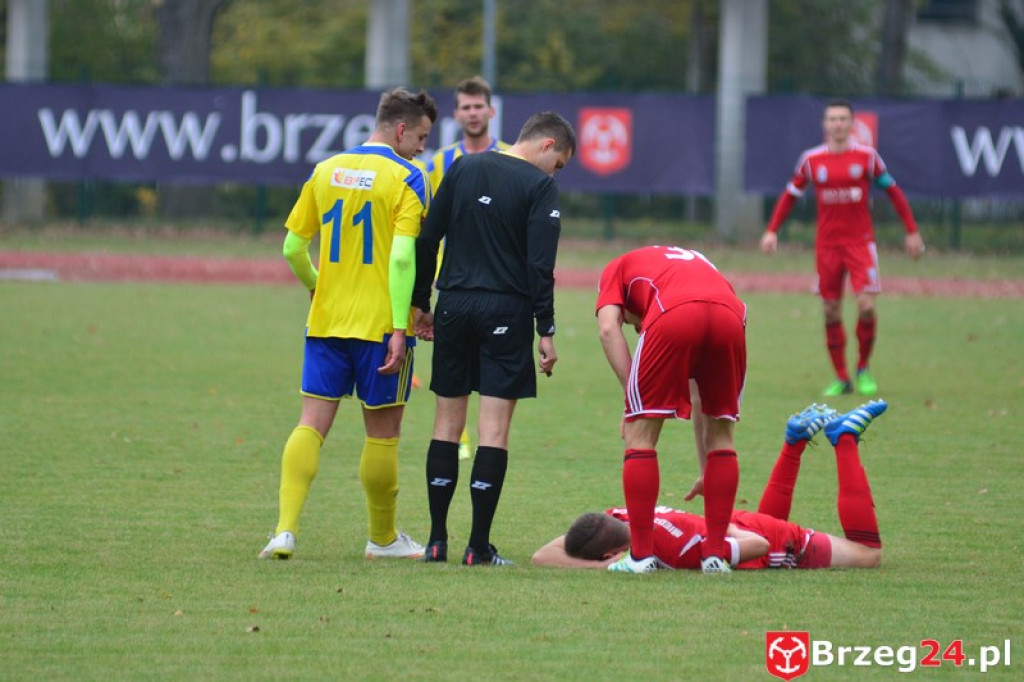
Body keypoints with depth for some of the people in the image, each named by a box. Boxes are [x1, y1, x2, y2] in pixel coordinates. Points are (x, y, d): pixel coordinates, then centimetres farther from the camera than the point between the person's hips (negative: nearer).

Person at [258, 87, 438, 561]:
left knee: (312, 423, 2)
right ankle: (383, 538, 21)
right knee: (383, 430, 9)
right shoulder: (406, 179, -8)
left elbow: (293, 247, 10)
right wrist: (400, 329, -18)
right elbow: (402, 257, -18)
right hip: (380, 323, -4)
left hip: (325, 321, 4)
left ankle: (286, 528, -14)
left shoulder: (326, 171, 8)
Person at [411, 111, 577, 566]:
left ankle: (437, 540, 10)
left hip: (454, 305, 4)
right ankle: (479, 546, -5)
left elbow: (426, 240, 9)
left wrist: (422, 305, 15)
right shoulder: (539, 187, -5)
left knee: (447, 423, 11)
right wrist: (545, 330, -8)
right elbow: (540, 265, -12)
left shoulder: (463, 169, 9)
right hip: (505, 309, -4)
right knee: (494, 428, -2)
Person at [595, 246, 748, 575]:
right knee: (721, 434, 22)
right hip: (730, 316, 4)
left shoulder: (618, 267, 35)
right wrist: (707, 471, 47)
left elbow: (608, 327, 9)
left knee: (641, 434, 10)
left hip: (673, 314, -4)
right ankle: (715, 555, 20)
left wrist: (633, 398, 8)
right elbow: (702, 396, 44)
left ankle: (641, 555, 9)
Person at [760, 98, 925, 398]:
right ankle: (841, 378, 12)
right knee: (831, 311, 1)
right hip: (827, 245, 2)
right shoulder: (811, 159, 2)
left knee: (866, 305, -14)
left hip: (860, 241, -2)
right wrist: (772, 231, 4)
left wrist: (912, 232, 5)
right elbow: (790, 194, 12)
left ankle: (864, 369, 6)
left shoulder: (866, 156, -1)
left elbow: (893, 191, 7)